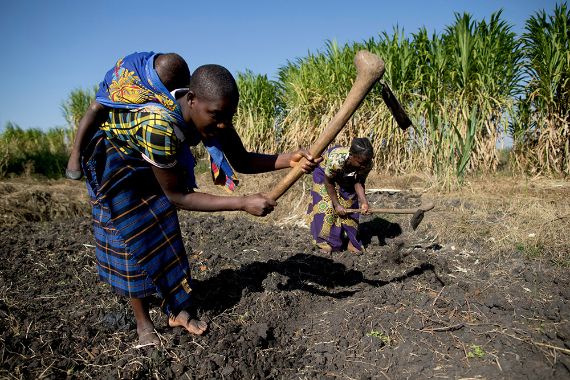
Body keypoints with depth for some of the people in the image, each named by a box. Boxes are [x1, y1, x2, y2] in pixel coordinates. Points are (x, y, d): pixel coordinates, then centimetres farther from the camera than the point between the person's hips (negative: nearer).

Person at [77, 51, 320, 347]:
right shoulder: (159, 124, -45)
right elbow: (177, 195, -34)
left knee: (166, 235, 5)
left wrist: (287, 160, -32)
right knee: (132, 240, -5)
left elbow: (241, 161, -14)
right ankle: (143, 324, 13)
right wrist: (243, 203, -38)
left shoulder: (209, 112, -24)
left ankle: (177, 312, 18)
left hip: (149, 161, 6)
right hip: (114, 160, -6)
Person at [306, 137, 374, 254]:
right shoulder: (336, 160, -44)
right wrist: (337, 204, -22)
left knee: (350, 207, -1)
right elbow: (328, 182, -27)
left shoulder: (367, 164, -31)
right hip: (325, 174, -4)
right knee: (327, 208, -10)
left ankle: (351, 241, 12)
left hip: (346, 179, 4)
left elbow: (358, 182, -17)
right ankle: (326, 242, 6)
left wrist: (363, 201, -34)